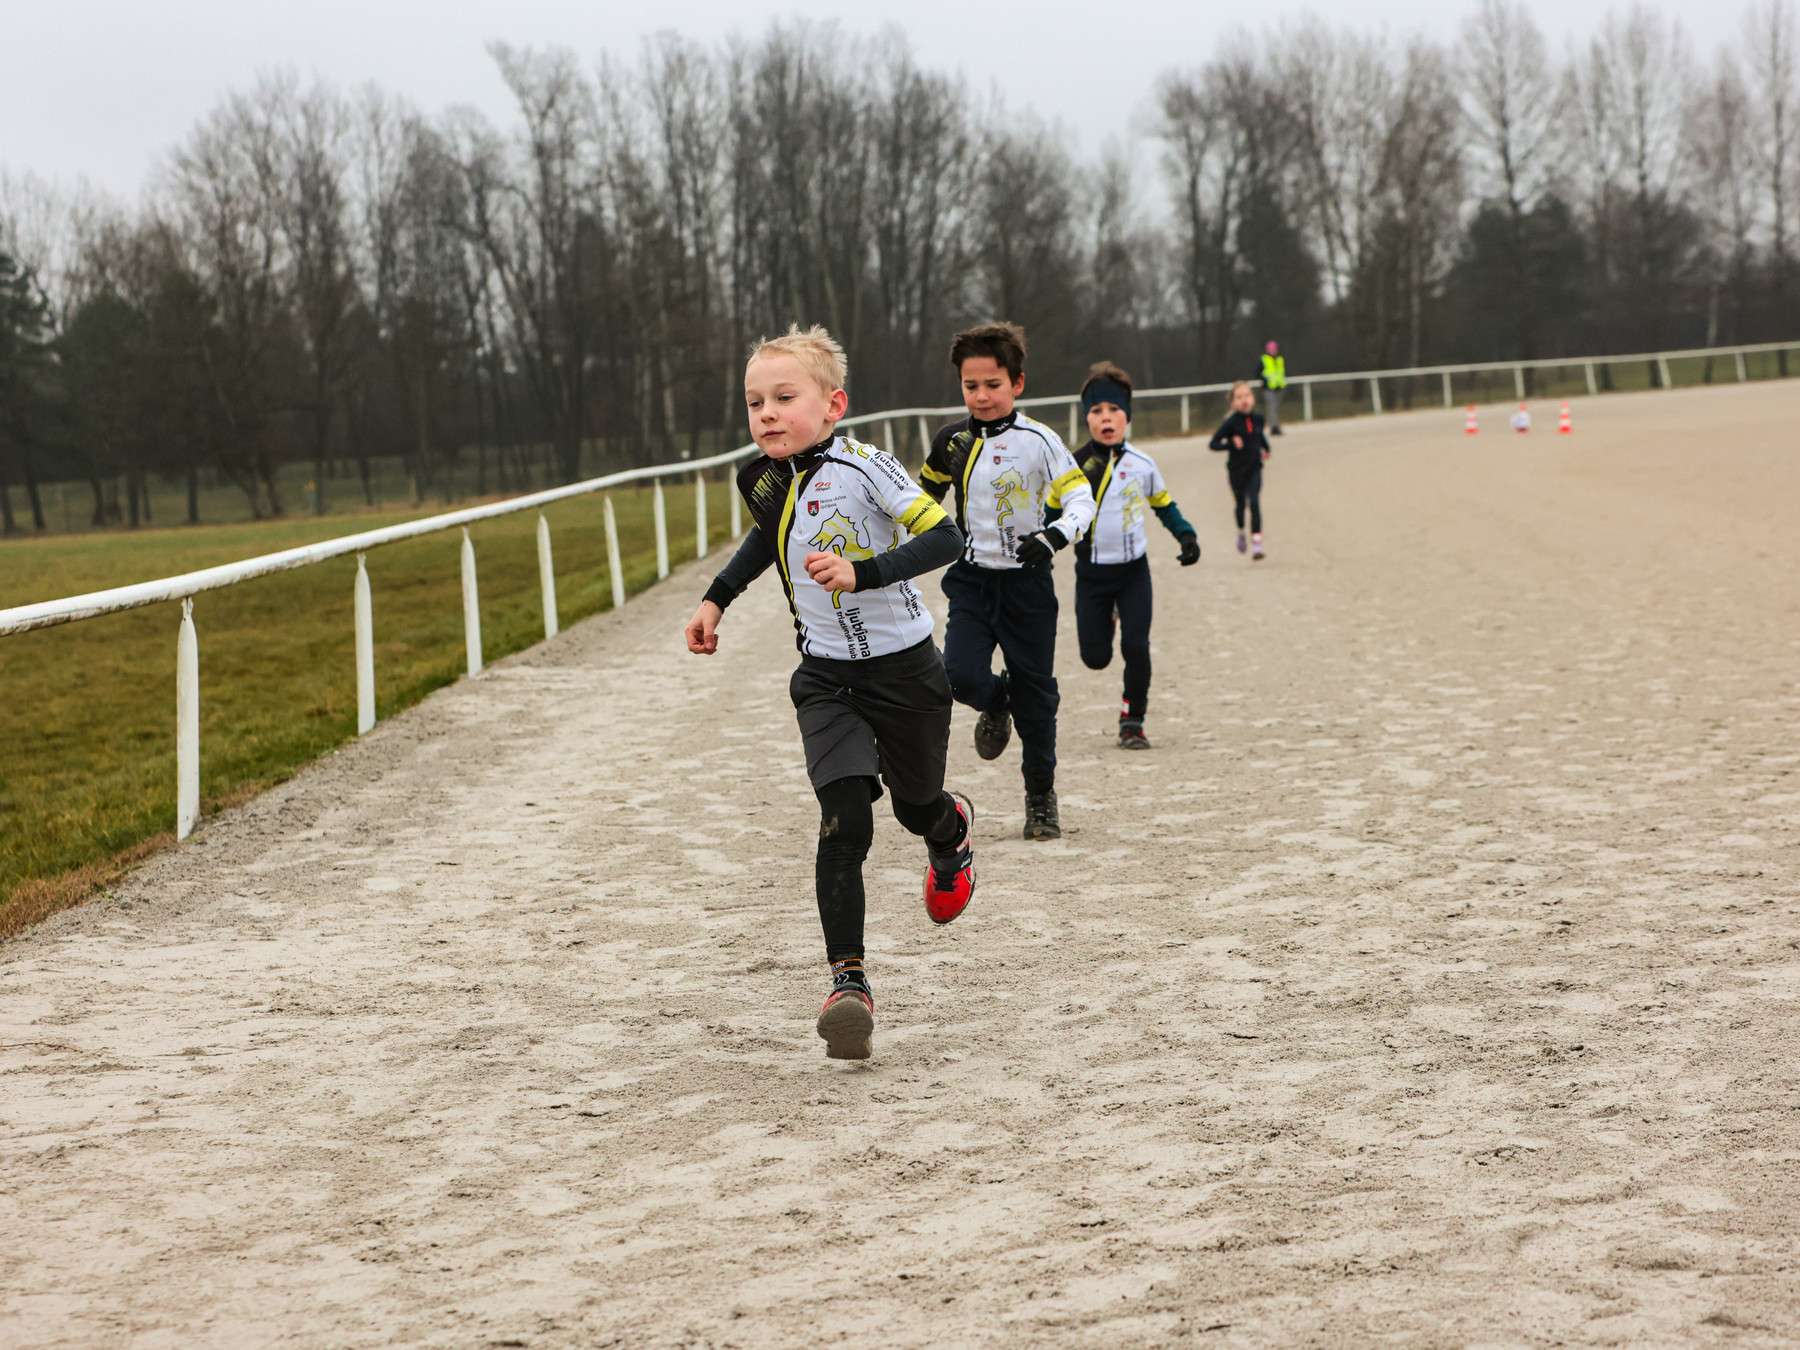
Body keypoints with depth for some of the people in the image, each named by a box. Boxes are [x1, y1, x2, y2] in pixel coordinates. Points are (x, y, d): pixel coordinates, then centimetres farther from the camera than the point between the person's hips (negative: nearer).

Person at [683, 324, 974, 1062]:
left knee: (916, 805, 19)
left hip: (903, 669, -3)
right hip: (826, 677, 3)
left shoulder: (863, 467, -21)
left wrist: (863, 572, -36)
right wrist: (717, 598, 16)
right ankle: (848, 981, -13)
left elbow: (946, 536, -26)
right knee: (844, 822, -15)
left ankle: (953, 831, 58)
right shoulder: (762, 478, -1)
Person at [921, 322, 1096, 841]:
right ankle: (995, 705, 21)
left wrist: (1054, 536, -29)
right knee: (962, 676, -17)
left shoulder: (1038, 441, -10)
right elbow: (925, 494, 20)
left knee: (1034, 693, 3)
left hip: (1026, 582, -2)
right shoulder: (951, 441, 3)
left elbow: (1080, 499, -12)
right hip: (970, 579, 3)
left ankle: (1041, 797, 20)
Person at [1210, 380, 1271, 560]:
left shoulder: (1258, 418, -2)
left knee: (1254, 503, -11)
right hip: (1236, 469, -1)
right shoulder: (1231, 422, -14)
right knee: (1240, 504, 15)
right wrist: (1231, 443, -28)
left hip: (1254, 468, 1)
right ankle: (1241, 532, 46)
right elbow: (1214, 444, -14)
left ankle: (1256, 543, -15)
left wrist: (1265, 447, 12)